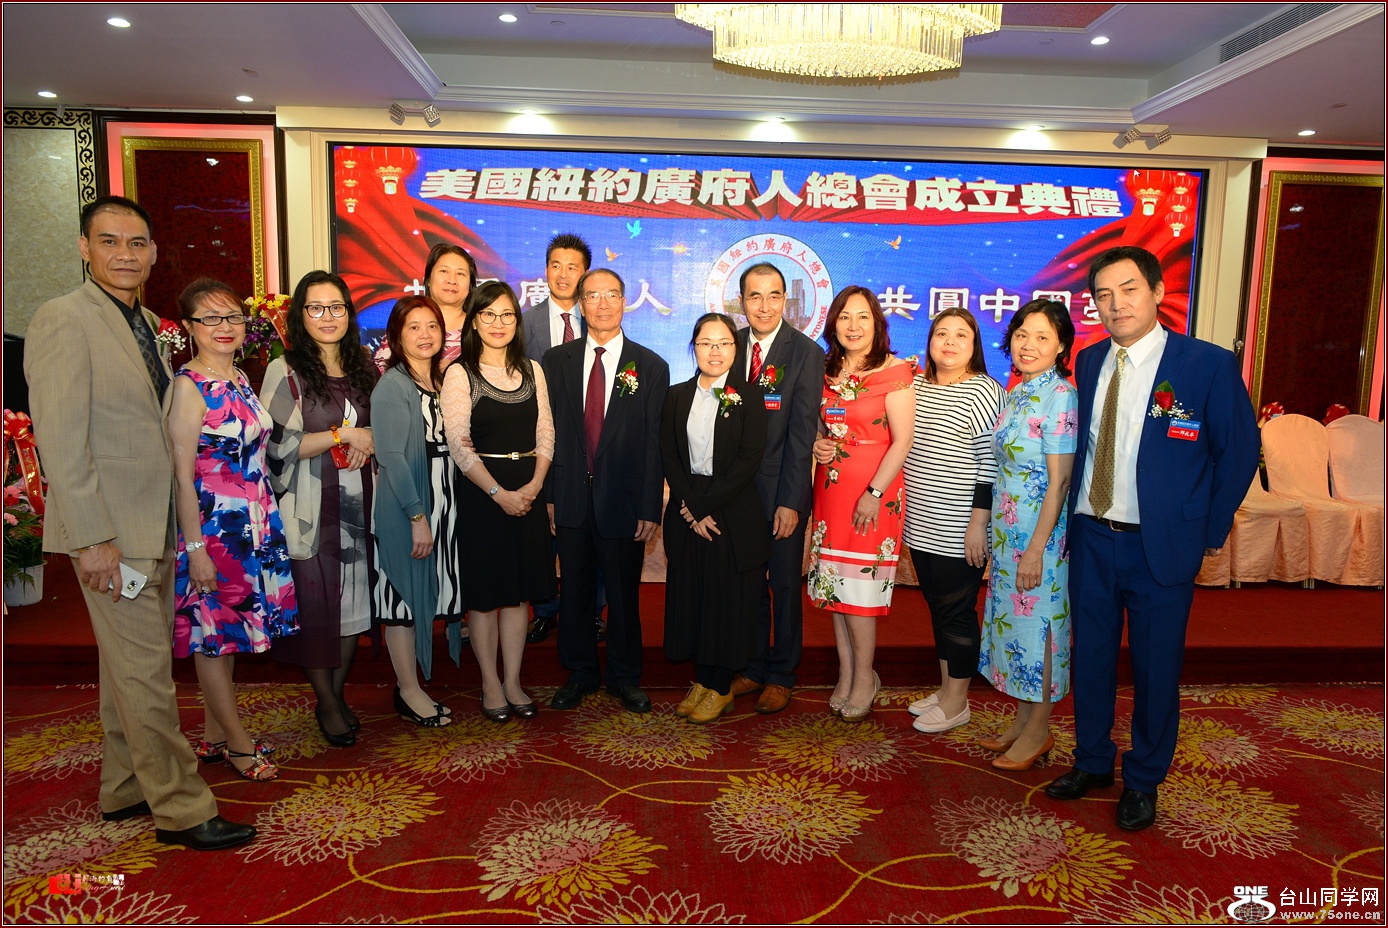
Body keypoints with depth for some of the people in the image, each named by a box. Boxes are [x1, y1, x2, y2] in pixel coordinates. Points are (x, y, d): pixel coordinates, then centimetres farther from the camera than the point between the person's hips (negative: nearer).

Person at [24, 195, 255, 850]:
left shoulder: (147, 323, 13)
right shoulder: (64, 318, -11)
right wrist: (93, 538, -20)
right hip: (110, 529, -8)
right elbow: (60, 440, -17)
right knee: (146, 671, -2)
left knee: (131, 665, 16)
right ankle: (181, 810, 8)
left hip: (153, 526, 8)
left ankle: (126, 790, 29)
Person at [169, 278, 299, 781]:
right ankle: (238, 740, 16)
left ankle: (214, 735, 27)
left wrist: (267, 519, 15)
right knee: (213, 632, 5)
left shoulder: (240, 378, 10)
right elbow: (181, 475, -15)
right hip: (213, 525, -8)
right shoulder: (189, 386, -13)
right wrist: (195, 547, -18)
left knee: (227, 632, 15)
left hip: (254, 523, 8)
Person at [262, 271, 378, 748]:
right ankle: (326, 702, 16)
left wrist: (368, 443, -4)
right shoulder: (284, 371, -4)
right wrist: (343, 434, -12)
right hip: (309, 506, -4)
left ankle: (337, 693, 23)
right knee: (313, 600, 0)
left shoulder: (362, 368, 11)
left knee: (354, 597, 8)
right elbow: (277, 443, -11)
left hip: (357, 502, 4)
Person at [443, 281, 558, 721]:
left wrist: (534, 485, -7)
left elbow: (545, 434, 7)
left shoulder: (532, 370, 9)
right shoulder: (460, 373, -4)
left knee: (519, 591, 9)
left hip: (528, 491, 4)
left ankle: (513, 682, 19)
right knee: (485, 591, 4)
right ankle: (491, 684, 17)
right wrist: (499, 493, -14)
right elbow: (458, 445, -9)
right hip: (482, 493, -4)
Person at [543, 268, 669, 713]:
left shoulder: (650, 366, 0)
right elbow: (547, 431, 4)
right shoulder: (556, 361, 5)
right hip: (571, 498, 2)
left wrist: (650, 509, -8)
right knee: (574, 592, 12)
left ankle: (625, 678, 27)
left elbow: (655, 442, -3)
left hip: (623, 501, -1)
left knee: (624, 594, 10)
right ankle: (579, 674, 30)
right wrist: (547, 494, -2)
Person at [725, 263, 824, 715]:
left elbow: (802, 432, -13)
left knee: (784, 585, 10)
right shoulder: (730, 347, 3)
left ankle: (781, 676, 26)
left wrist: (790, 501, -16)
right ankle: (753, 666, 31)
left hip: (781, 491, -3)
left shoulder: (806, 353, -10)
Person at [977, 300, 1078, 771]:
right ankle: (1023, 718, 29)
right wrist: (994, 530, 13)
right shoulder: (1017, 392, 9)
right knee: (1013, 617, 15)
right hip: (1008, 528, 8)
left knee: (1037, 621, 3)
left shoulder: (1060, 397, -16)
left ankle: (1039, 729, 19)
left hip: (1040, 530, -8)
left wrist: (1037, 548, -20)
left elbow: (1059, 481, -18)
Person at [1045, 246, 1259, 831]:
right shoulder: (1089, 362, 5)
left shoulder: (1209, 365, -9)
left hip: (1161, 546, -4)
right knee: (1090, 657, 15)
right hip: (1091, 538, 4)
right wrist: (1073, 518, 6)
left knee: (1155, 667, 9)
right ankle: (1092, 763, 35)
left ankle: (1143, 782, 30)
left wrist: (1211, 532, -1)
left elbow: (1239, 451, -2)